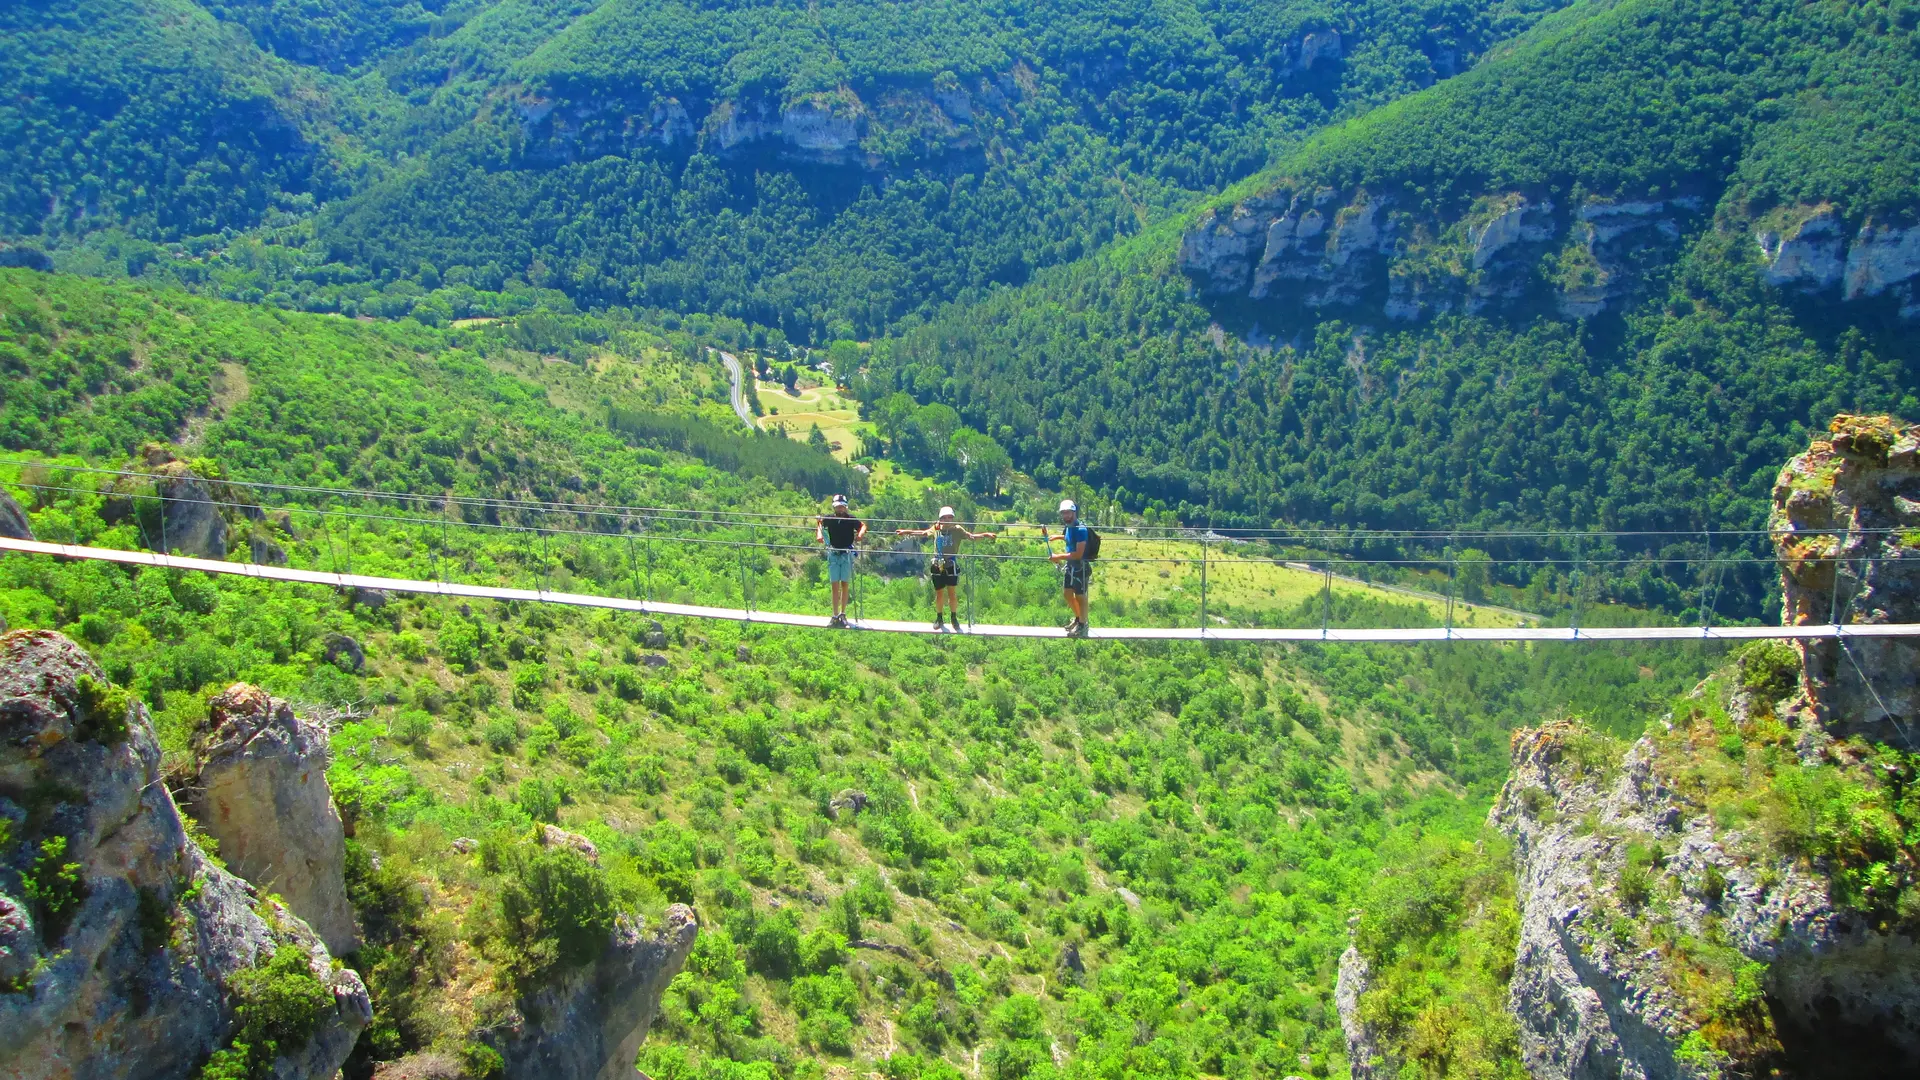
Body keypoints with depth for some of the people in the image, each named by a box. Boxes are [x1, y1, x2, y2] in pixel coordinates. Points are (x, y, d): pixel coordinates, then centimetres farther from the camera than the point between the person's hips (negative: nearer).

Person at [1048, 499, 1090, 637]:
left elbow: (1078, 554, -27)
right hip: (1069, 565, 9)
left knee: (1080, 596, 5)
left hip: (1080, 566, -9)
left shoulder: (1080, 529, -24)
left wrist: (1059, 557, -24)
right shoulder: (1068, 527, 2)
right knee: (1067, 593, 19)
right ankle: (1078, 617, 39)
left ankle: (1082, 624, 20)